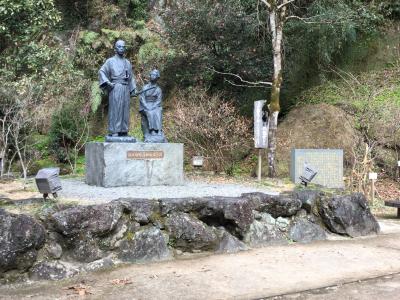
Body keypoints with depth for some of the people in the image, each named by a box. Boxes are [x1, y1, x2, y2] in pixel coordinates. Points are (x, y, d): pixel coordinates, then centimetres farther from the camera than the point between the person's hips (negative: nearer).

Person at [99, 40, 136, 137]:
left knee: (125, 109, 3)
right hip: (115, 88, -5)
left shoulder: (127, 62, 20)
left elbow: (131, 77, 21)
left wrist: (133, 90, 12)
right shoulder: (110, 61, 6)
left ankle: (123, 131, 6)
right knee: (115, 109, -8)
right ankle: (113, 132, -8)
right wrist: (107, 83, -14)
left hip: (126, 89, 5)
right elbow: (101, 72, -1)